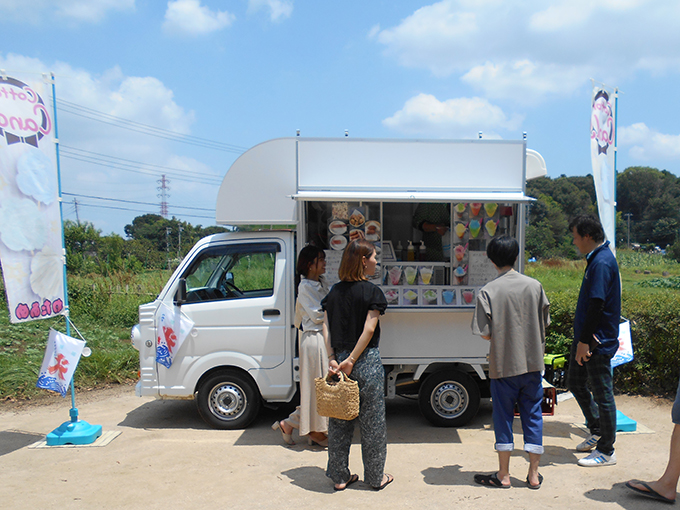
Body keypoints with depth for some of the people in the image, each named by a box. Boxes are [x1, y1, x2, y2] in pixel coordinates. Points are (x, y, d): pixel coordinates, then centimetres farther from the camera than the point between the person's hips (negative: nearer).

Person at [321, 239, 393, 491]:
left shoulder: (334, 291, 6)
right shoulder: (372, 292, -9)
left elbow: (327, 327, 0)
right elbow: (369, 330, -16)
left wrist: (333, 359, -4)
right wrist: (352, 360, -12)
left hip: (339, 360, 5)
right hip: (367, 362, -5)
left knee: (339, 422, 14)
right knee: (372, 422, 9)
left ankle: (339, 476, 23)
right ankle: (375, 477, 21)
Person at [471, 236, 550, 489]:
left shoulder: (488, 291, -12)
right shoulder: (534, 286, -1)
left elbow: (485, 334, -12)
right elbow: (545, 324, 5)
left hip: (504, 364, -3)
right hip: (532, 363, 3)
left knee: (503, 416, 8)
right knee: (533, 415, 13)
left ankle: (503, 475, 17)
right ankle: (534, 474, 20)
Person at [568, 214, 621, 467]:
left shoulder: (602, 262, -20)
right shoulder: (596, 259, 12)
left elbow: (597, 305, -24)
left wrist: (585, 341, -22)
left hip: (597, 342, -10)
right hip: (586, 337, 10)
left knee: (602, 394, 1)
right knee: (575, 382, 19)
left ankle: (606, 451, 14)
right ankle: (597, 432, 35)